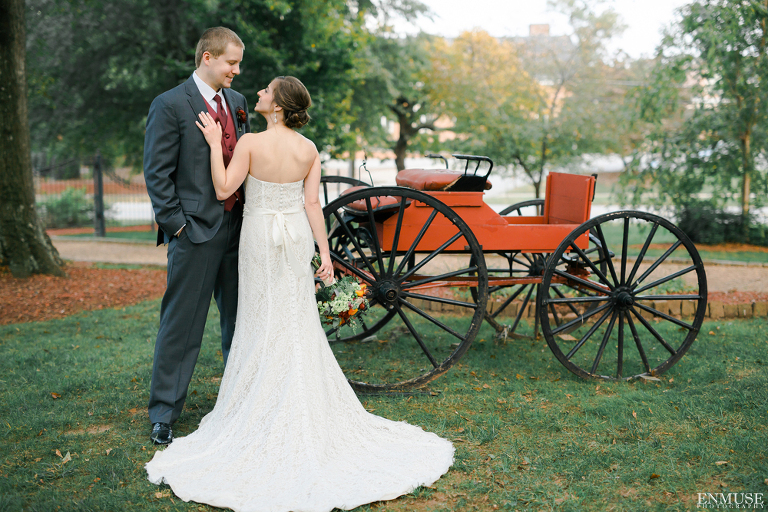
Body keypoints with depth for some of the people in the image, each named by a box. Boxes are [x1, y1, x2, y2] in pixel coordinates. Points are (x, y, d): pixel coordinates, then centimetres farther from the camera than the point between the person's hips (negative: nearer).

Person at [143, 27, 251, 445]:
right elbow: (157, 174, -9)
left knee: (239, 318, 15)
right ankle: (163, 414, 13)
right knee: (182, 325, 0)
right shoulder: (169, 106, -8)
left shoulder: (237, 102, 13)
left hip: (237, 226, 6)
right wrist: (177, 225, -12)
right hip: (196, 230, -6)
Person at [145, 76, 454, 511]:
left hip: (260, 237, -3)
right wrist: (325, 252, -2)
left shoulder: (250, 143, -14)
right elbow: (313, 203, -5)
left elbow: (224, 189, -11)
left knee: (264, 321, 8)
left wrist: (215, 143, -5)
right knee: (298, 321, 12)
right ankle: (305, 408, 20)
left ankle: (264, 407, 18)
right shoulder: (309, 150, -3)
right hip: (297, 236, 3)